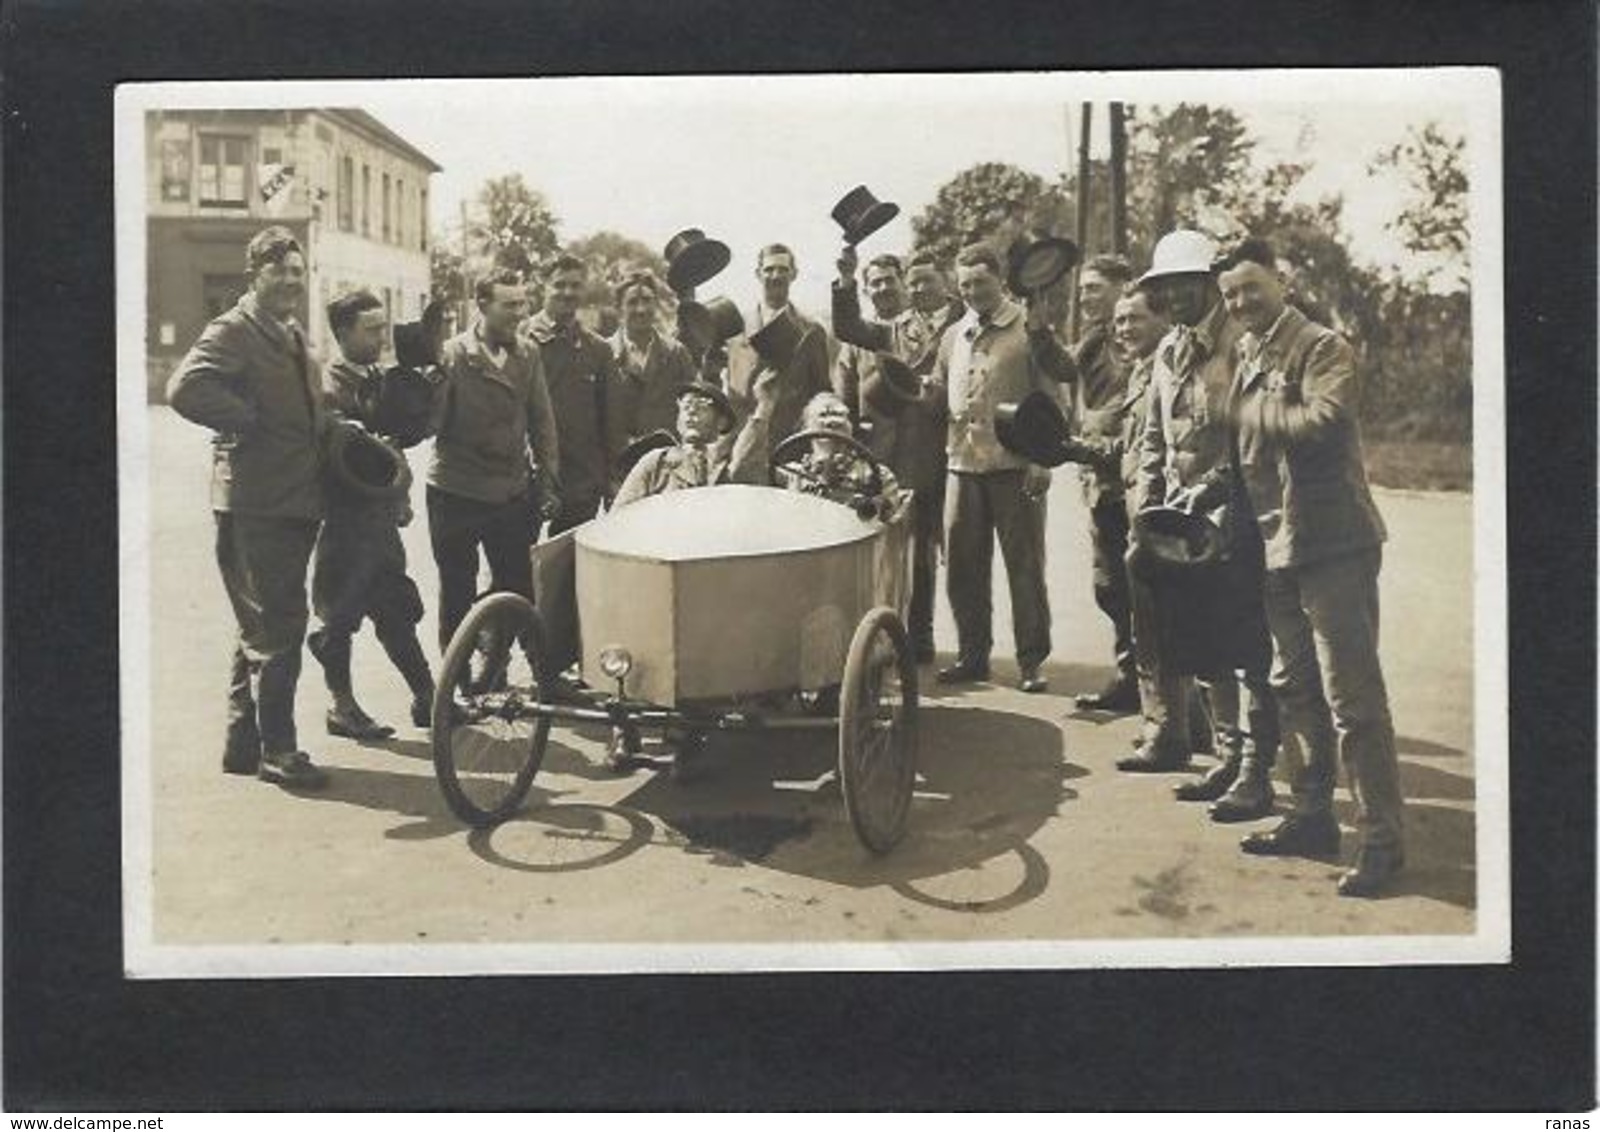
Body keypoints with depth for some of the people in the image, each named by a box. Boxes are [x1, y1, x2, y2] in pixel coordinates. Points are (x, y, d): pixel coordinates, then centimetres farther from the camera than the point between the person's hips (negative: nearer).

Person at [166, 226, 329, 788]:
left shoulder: (293, 334, 19)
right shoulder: (233, 331, -10)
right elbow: (185, 388, -28)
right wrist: (246, 420, -19)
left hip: (295, 503, 9)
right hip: (255, 506, -9)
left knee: (262, 630, 15)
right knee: (276, 630, -6)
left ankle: (243, 744, 25)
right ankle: (277, 750, 2)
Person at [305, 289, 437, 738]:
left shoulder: (378, 380, 12)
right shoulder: (330, 389, -14)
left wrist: (400, 496, 13)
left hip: (379, 517, 8)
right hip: (346, 520, -8)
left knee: (397, 612, 12)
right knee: (341, 617, 3)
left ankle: (427, 699, 18)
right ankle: (342, 708, 14)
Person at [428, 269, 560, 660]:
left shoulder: (527, 356, 4)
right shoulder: (451, 356, -8)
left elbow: (542, 423, 8)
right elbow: (433, 422, -13)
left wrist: (547, 484, 4)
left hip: (512, 494, 4)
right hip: (456, 495, -4)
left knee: (517, 590, 7)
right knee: (457, 594, 7)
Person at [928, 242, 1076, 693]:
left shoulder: (1028, 330, -3)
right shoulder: (954, 336, 15)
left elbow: (1051, 400, -6)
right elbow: (937, 393, 22)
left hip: (1014, 466, -5)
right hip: (964, 465, 5)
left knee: (1025, 564, 0)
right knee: (962, 564, 9)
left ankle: (1031, 660, 8)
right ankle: (972, 655, 21)